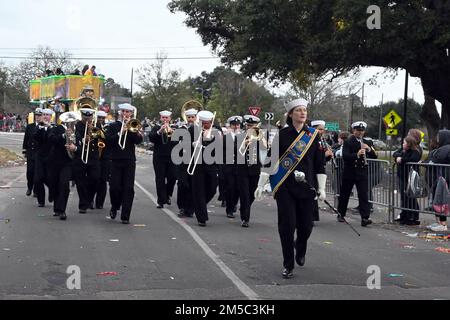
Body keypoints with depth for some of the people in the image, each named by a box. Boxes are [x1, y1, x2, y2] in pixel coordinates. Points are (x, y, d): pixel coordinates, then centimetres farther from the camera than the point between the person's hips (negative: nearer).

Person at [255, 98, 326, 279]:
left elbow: (320, 164, 8)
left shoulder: (314, 136, 5)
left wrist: (322, 189, 5)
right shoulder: (282, 135, 0)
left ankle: (300, 250, 38)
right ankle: (288, 266, 8)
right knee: (287, 225, -5)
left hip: (306, 188, 2)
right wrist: (261, 185, -2)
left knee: (306, 226, 5)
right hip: (285, 187, -2)